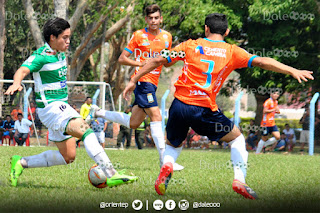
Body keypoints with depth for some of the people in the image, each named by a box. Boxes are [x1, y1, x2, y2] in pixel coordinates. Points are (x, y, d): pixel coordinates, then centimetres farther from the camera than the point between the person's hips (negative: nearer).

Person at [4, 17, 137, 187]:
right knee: (85, 129, -28)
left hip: (61, 107, 10)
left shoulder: (60, 54, 11)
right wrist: (16, 83, -52)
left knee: (68, 156, 11)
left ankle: (22, 162, 19)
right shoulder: (40, 56, -14)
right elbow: (23, 70, -31)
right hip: (50, 107, -10)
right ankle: (111, 174, -38)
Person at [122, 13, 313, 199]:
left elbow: (158, 61, 10)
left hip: (179, 105, 2)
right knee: (237, 137, 21)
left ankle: (166, 166, -6)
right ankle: (239, 179, 3)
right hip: (204, 110, -2)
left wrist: (134, 81, 19)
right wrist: (292, 71, -2)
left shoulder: (190, 46, 11)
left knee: (173, 145, 27)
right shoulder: (231, 52, 7)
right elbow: (261, 62, -2)